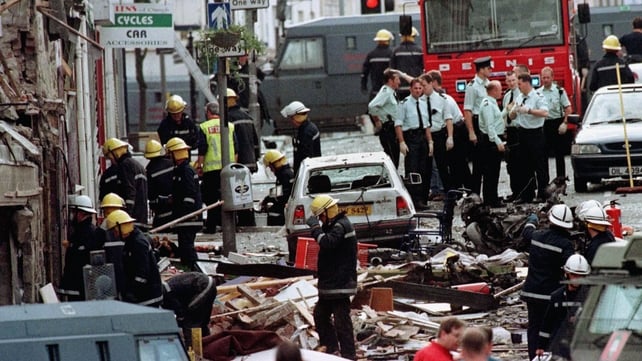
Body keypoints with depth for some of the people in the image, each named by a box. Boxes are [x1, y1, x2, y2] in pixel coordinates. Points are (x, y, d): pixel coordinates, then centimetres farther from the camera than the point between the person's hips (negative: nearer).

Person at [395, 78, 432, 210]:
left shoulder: (424, 103, 13)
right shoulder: (404, 104, -6)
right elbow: (398, 124, -9)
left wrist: (430, 142, 12)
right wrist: (402, 142, -16)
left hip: (422, 138, 7)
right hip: (410, 137, -7)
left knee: (424, 170, 7)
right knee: (412, 170, -8)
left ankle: (421, 200, 13)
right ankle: (414, 200, -6)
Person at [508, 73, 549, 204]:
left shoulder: (538, 97, -9)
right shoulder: (519, 98, 14)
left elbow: (544, 113, -23)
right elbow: (511, 117, 18)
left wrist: (528, 110, -27)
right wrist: (514, 111, -5)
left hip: (535, 133, -7)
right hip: (522, 133, 7)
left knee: (539, 166, -4)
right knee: (524, 166, 9)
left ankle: (542, 194, 1)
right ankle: (526, 194, 15)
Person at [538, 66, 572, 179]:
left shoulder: (559, 91, -2)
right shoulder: (538, 92, 6)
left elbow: (568, 108, -2)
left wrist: (564, 123, -12)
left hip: (557, 123, -3)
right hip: (543, 124, 3)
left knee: (559, 154, 1)